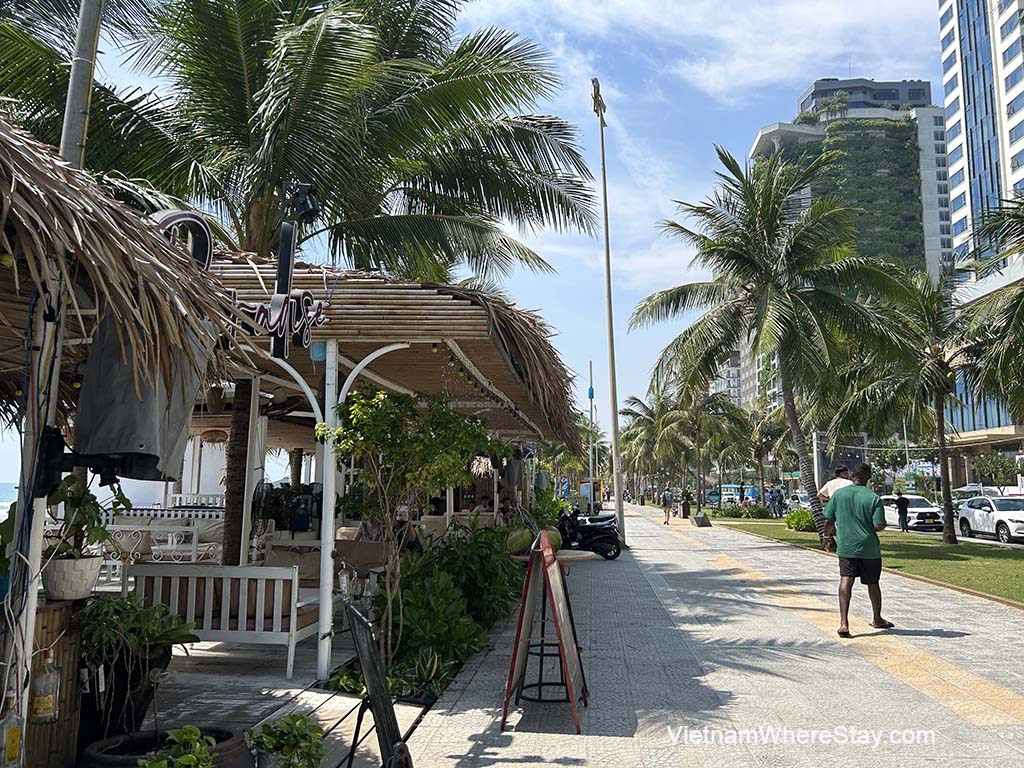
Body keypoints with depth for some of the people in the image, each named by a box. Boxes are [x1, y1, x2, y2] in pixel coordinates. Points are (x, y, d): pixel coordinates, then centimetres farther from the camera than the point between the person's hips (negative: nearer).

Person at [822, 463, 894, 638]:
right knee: (872, 583, 16)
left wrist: (828, 534, 24)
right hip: (869, 548, -1)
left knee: (846, 580, -5)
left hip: (845, 546, 1)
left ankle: (844, 623, -18)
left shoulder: (838, 494, -1)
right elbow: (879, 526, -14)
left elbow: (829, 520, 4)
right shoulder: (874, 498, -8)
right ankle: (877, 619, 35)